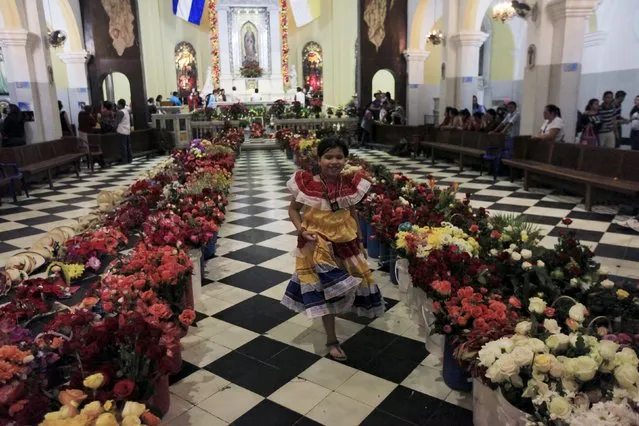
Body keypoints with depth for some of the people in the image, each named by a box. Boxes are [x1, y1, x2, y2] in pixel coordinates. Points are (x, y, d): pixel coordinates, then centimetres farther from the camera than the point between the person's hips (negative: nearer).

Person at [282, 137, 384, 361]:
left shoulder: (350, 184, -5)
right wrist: (302, 230, -17)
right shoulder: (306, 184, -14)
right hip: (317, 243, -3)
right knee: (324, 288, 2)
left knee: (341, 284, 17)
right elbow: (293, 209, -2)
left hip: (345, 241, 3)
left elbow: (353, 213, 8)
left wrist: (359, 240, 10)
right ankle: (332, 340, 16)